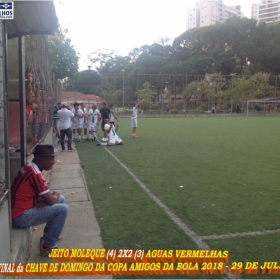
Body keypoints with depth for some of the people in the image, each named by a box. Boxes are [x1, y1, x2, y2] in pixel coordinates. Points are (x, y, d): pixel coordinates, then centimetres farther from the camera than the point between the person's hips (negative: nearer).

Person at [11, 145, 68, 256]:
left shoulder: (30, 167, 6)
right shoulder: (35, 174, -25)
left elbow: (46, 195, 14)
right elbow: (51, 200, -20)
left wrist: (44, 201, -8)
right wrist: (55, 195, 2)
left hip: (20, 210, 10)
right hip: (21, 217, -10)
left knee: (61, 199, 13)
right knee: (62, 209, -16)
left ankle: (47, 236, 24)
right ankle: (48, 247, -2)